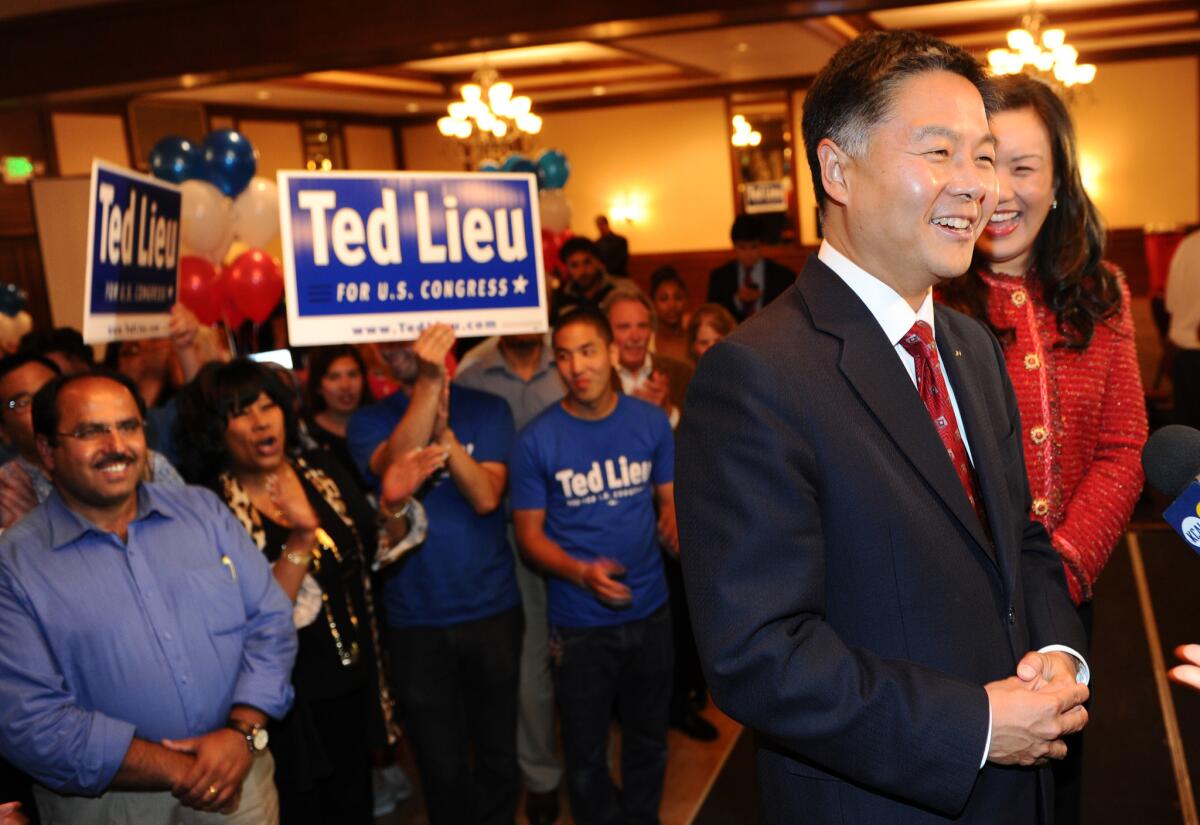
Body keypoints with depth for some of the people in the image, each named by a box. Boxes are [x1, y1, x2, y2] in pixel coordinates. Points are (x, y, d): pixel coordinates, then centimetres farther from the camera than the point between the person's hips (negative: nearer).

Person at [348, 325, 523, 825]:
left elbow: (486, 496, -14)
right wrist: (429, 382, -32)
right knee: (442, 769, 11)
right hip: (415, 621, 0)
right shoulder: (368, 422, -1)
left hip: (493, 610, 1)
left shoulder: (487, 410, -1)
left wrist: (442, 431, -27)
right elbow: (395, 469, -23)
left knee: (499, 756, 15)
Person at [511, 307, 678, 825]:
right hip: (580, 623, -2)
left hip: (650, 611, 3)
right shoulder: (537, 440, -12)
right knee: (587, 752, 15)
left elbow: (670, 497, 4)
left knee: (648, 739, 22)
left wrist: (675, 523, -19)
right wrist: (583, 573, -25)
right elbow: (529, 534, -8)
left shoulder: (650, 421, -4)